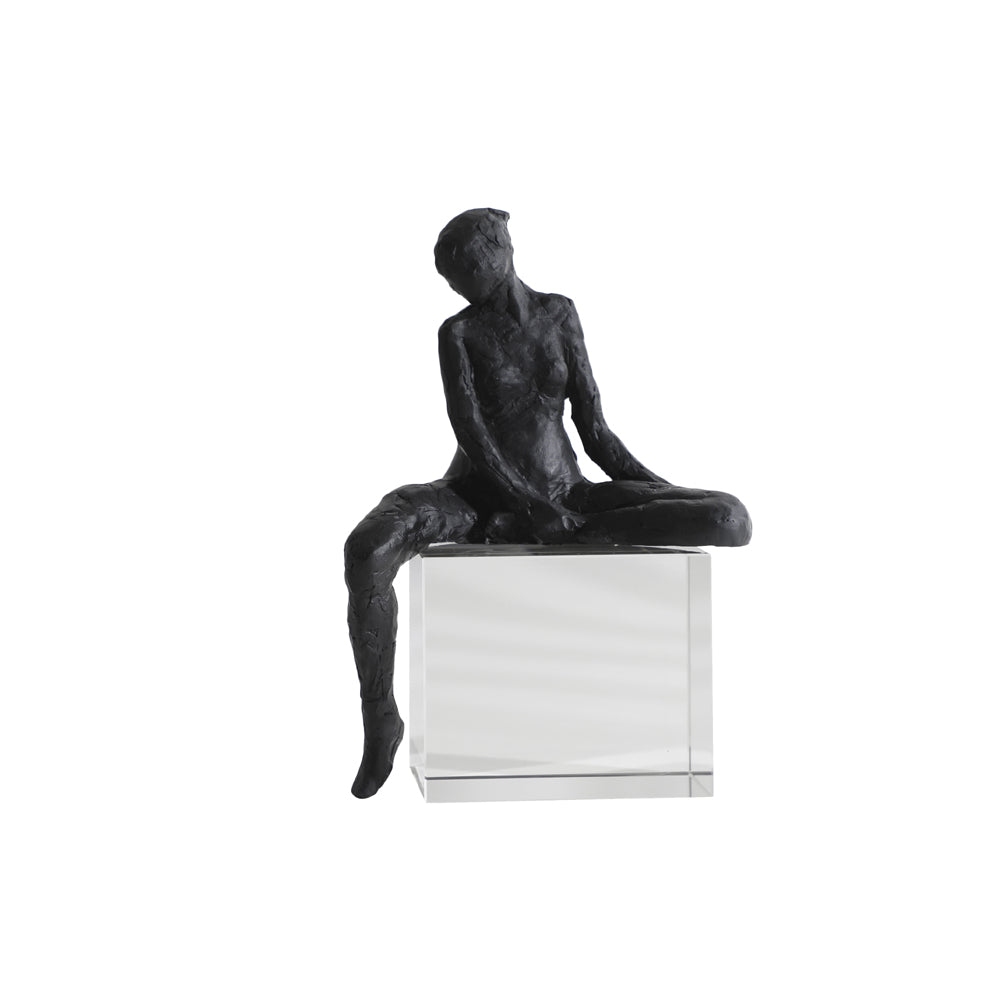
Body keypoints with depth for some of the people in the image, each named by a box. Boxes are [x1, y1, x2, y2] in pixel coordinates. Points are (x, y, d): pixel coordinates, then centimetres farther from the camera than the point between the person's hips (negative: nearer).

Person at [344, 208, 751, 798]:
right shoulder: (458, 333, -2)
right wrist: (534, 506, -25)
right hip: (482, 496, -2)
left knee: (733, 521, -18)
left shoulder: (559, 313, 6)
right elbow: (471, 433, -13)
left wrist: (664, 493, -4)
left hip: (564, 494, 3)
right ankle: (382, 720, -19)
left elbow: (594, 428, 6)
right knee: (367, 551, -36)